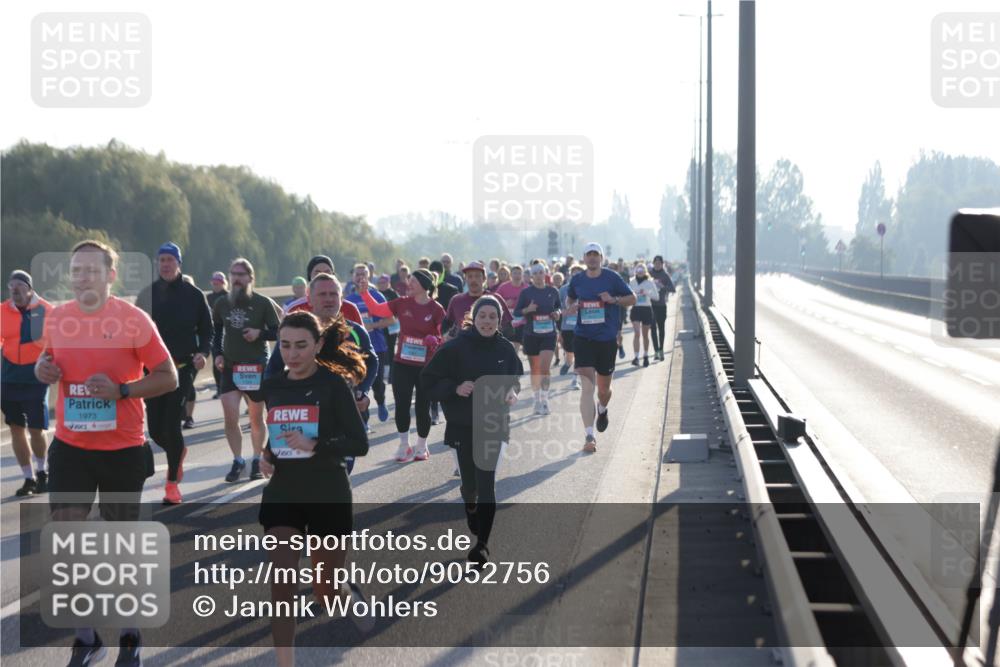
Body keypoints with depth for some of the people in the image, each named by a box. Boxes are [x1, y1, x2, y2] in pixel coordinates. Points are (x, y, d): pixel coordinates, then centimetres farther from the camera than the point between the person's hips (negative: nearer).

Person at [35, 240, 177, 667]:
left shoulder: (133, 319, -12)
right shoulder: (57, 318, 1)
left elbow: (168, 378, -8)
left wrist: (121, 390, -22)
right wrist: (43, 367, -5)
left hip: (122, 447, -3)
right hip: (70, 446, 3)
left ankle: (130, 632, 28)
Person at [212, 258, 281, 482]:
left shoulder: (263, 303, -6)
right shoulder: (222, 304, 4)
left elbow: (278, 331, -1)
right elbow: (216, 331, 19)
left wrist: (260, 333, -20)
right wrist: (217, 354, 6)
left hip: (257, 367, -2)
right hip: (230, 367, 2)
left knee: (256, 417, 9)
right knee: (230, 416, -7)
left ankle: (257, 461, 25)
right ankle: (238, 461, 9)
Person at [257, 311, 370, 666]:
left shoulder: (333, 384, -10)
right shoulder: (271, 387, 4)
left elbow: (359, 444, -13)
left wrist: (314, 446, -27)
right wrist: (266, 457, 0)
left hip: (328, 497, -3)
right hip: (282, 494, 3)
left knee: (325, 593, 10)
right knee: (280, 586, -12)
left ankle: (352, 594, 46)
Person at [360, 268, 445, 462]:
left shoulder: (436, 309, -7)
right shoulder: (402, 303, 1)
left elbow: (445, 336, -1)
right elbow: (376, 310, 4)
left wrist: (436, 340, -21)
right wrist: (364, 292, -6)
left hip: (426, 367, -2)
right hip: (402, 364, 2)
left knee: (423, 407, 7)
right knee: (402, 405, 2)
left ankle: (421, 447, 23)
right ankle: (404, 445, 17)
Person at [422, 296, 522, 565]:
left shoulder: (505, 349, -2)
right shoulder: (455, 347, -10)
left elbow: (516, 379, 14)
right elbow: (428, 379, -6)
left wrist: (512, 392, -8)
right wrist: (455, 388, -21)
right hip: (462, 424, 0)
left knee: (486, 480, -9)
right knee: (469, 480, 10)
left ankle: (482, 543, -5)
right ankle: (471, 508, 47)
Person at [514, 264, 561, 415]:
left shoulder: (553, 292, 3)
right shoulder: (526, 292, -2)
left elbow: (558, 306, 18)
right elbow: (516, 312, 1)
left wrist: (557, 313, -3)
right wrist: (527, 310, -17)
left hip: (549, 335, 0)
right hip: (531, 335, 0)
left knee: (545, 367, -13)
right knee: (535, 369, 9)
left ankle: (545, 399, -4)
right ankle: (537, 400, 21)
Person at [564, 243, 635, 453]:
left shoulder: (612, 277, -3)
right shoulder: (577, 280, 3)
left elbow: (632, 298, 3)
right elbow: (569, 297, 21)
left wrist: (613, 299, -15)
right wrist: (570, 307, -2)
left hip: (607, 339, 0)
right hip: (583, 338, 0)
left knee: (604, 388, 12)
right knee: (587, 386, -12)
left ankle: (602, 410, 49)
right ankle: (589, 436, -14)